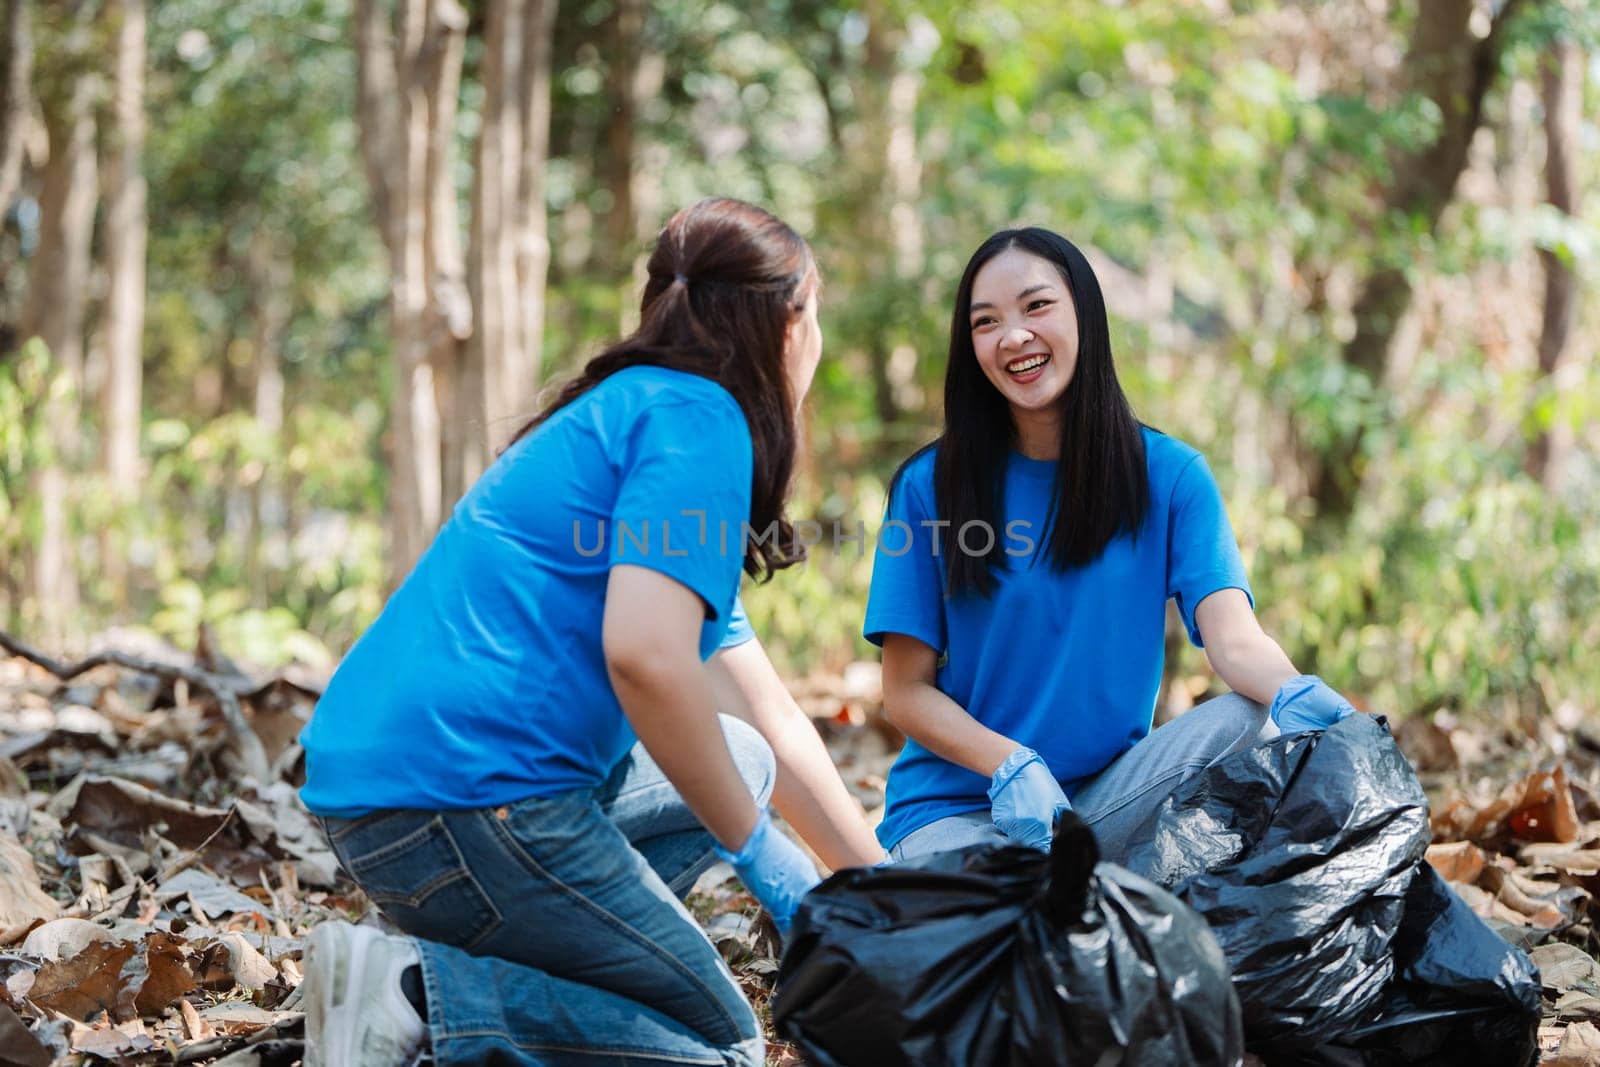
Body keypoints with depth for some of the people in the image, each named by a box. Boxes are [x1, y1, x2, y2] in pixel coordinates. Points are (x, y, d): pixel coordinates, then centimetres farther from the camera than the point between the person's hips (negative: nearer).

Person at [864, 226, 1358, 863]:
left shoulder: (1170, 477, 2)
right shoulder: (931, 486, -2)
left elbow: (1235, 639, -12)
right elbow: (907, 691, -2)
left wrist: (1293, 692, -37)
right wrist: (1012, 765, -21)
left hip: (1106, 797, 2)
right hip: (957, 806, -2)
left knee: (1248, 722, -26)